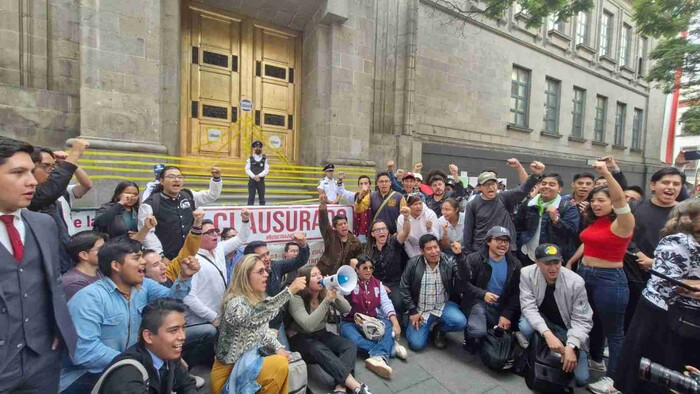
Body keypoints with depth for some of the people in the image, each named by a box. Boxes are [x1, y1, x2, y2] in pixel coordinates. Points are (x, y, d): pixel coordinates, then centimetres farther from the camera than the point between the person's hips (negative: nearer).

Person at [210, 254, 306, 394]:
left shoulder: (257, 298, 3)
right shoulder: (235, 302, -24)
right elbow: (253, 318, -46)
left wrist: (279, 348, -7)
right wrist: (289, 291, -49)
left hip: (248, 357, 8)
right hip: (229, 372, -8)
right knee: (280, 365, -20)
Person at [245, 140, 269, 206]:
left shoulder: (264, 159, 5)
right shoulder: (250, 159, 4)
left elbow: (266, 170, -3)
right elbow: (247, 169, -3)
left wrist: (259, 176, -16)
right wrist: (254, 176, -17)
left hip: (261, 181, 1)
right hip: (252, 181, -1)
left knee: (262, 198, 5)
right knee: (251, 198, 0)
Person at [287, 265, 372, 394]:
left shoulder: (325, 293, -4)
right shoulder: (296, 299, -20)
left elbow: (347, 310, -8)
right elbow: (308, 325, -33)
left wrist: (335, 296, -26)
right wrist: (327, 301, -35)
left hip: (321, 334, 6)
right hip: (301, 340, -5)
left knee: (350, 345, -19)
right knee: (320, 350, -36)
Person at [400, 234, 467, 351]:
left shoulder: (449, 261, -9)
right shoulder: (413, 264, -11)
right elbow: (405, 288, -3)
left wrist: (460, 255, -32)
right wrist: (412, 311, -6)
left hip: (443, 305, 1)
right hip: (420, 309, -1)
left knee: (460, 322, -27)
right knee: (417, 344, -12)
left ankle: (439, 329, 7)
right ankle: (414, 324, 23)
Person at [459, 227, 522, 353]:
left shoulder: (514, 264, 2)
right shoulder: (474, 258, -10)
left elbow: (516, 293, 2)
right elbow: (462, 283, -14)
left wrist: (507, 314, -9)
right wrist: (483, 294, -26)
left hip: (500, 307, 5)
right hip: (477, 303, -4)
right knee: (478, 331, -27)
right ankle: (471, 340, 9)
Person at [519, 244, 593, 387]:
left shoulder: (576, 282, -25)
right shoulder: (527, 274, -24)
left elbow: (582, 320, -19)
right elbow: (529, 307, -25)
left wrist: (571, 347, -31)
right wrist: (547, 333, -40)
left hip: (567, 328, 0)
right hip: (541, 321, 0)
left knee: (581, 379, -8)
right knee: (525, 327, -33)